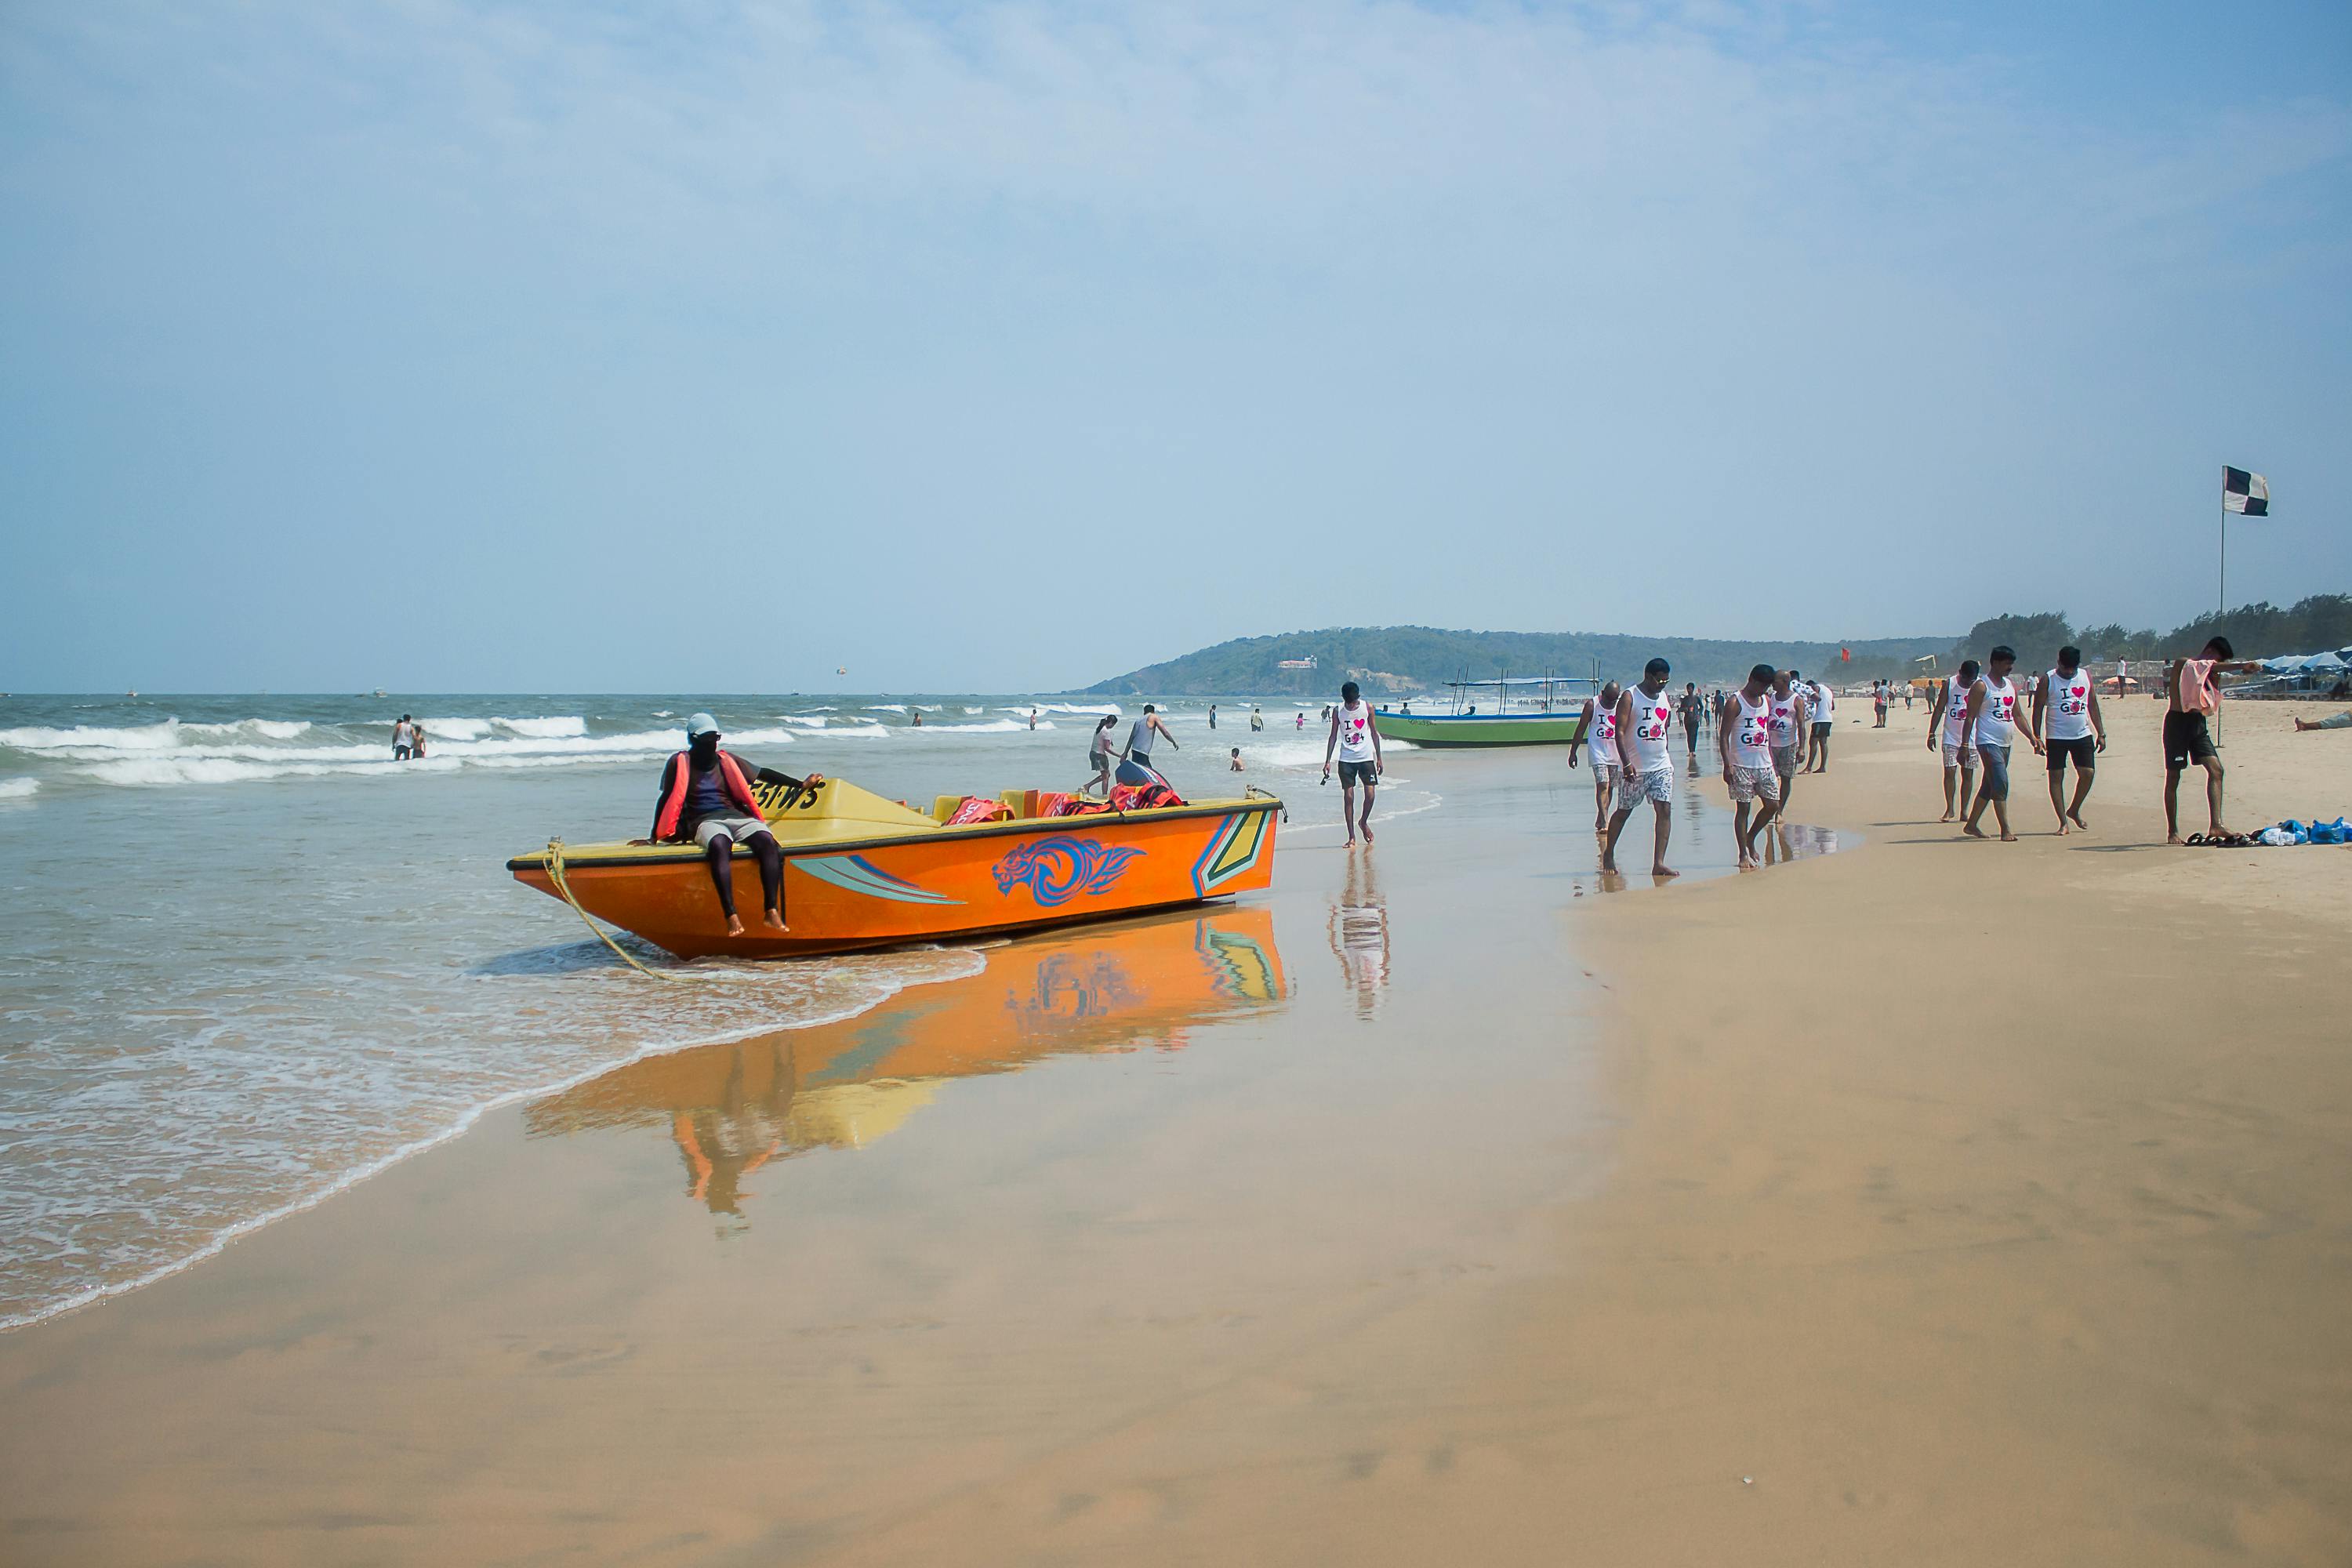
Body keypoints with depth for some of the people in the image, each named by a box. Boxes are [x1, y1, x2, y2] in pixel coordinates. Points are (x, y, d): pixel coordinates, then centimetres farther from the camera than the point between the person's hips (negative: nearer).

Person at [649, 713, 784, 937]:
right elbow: (666, 800, 12)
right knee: (719, 845, -41)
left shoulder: (728, 760, 20)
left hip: (736, 817, 4)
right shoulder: (680, 763, 11)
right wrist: (655, 837, 13)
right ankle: (731, 917, -51)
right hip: (705, 822, -4)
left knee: (767, 841, -30)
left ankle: (771, 912, -39)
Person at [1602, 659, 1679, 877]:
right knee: (1623, 811, 7)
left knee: (1665, 810, -9)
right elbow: (1620, 732, -13)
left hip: (1662, 766, 5)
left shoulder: (1665, 699, 12)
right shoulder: (1630, 698, -7)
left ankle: (1658, 863, -12)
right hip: (1635, 768, -5)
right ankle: (1608, 854, 28)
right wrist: (1627, 763, -21)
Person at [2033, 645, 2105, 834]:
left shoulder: (2086, 677, 7)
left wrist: (2101, 734, 9)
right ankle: (2063, 822, 3)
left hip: (2082, 735, 3)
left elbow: (2093, 707, 13)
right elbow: (2038, 708, -3)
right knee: (2056, 777, -3)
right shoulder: (2048, 680, -4)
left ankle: (2074, 811, 19)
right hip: (2056, 737, -3)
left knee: (2088, 773, -4)